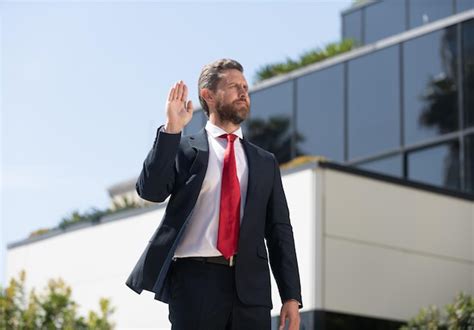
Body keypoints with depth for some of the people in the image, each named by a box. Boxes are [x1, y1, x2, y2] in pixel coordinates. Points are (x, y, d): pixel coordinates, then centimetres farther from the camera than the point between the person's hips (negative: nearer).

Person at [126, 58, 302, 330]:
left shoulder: (265, 162, 18)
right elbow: (150, 190, -8)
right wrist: (171, 130, -13)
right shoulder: (182, 149, 9)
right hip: (195, 280, -3)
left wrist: (292, 296, 5)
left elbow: (280, 231, 14)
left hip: (251, 285, 3)